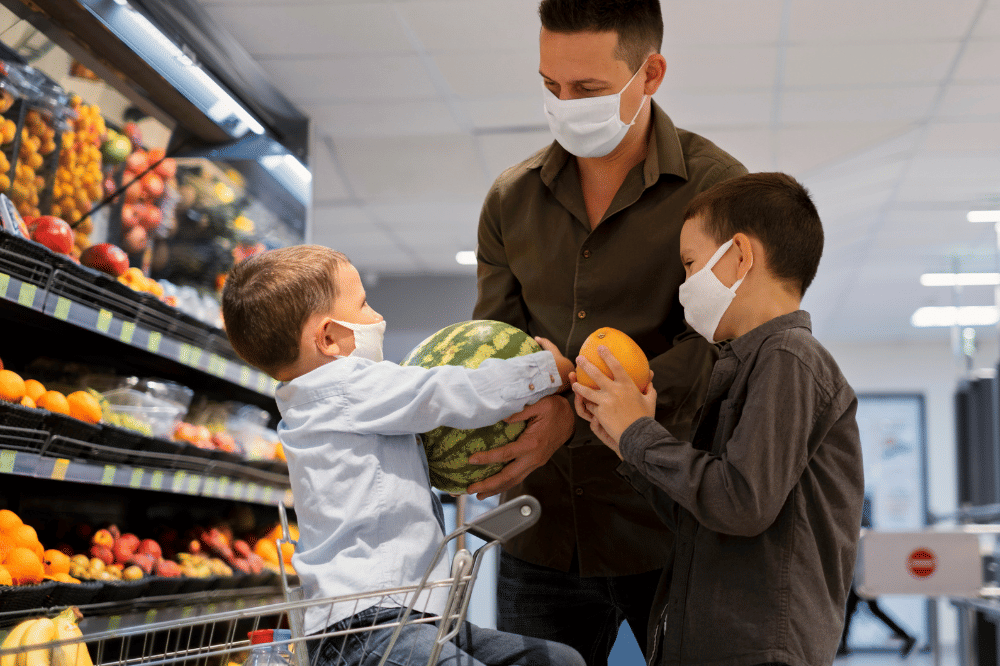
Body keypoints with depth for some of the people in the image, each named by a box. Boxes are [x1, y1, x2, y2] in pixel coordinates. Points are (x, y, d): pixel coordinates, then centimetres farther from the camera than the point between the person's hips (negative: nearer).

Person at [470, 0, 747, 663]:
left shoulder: (715, 187, -7)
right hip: (543, 539, 4)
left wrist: (576, 418, -27)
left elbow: (715, 349, -15)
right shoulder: (511, 199, 8)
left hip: (669, 531, -3)